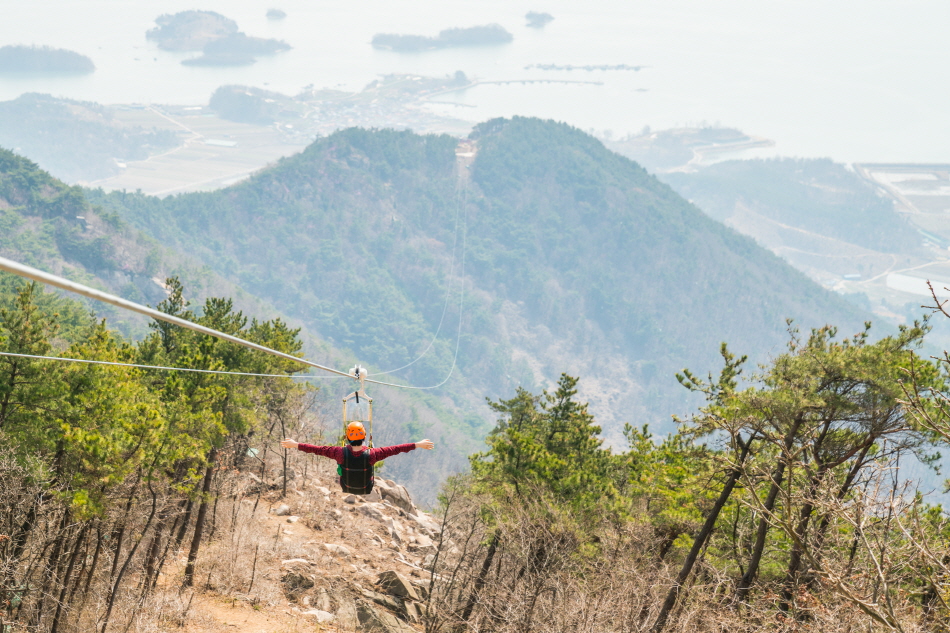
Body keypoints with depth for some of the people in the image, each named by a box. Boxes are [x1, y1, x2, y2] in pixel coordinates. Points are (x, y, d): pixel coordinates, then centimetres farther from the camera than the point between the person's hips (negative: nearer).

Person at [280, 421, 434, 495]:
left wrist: (295, 445, -14)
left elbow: (317, 449, -25)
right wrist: (417, 445, -18)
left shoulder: (341, 453, -33)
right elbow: (394, 449, -26)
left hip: (347, 489, 1)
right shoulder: (371, 454, -34)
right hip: (366, 490, -1)